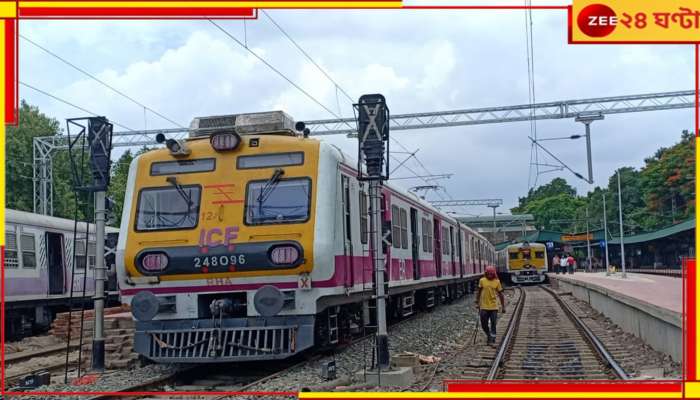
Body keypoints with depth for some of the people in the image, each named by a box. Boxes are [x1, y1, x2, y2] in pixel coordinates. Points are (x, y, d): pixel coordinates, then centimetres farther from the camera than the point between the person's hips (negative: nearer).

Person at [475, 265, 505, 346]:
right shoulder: (482, 281, 0)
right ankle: (489, 336, 31)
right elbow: (479, 293, 10)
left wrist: (503, 306, 2)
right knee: (484, 325, 6)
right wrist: (478, 303, 8)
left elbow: (500, 294, 3)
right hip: (484, 307, 1)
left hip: (494, 307, -1)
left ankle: (492, 339, 9)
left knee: (493, 324, 1)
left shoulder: (497, 282, -1)